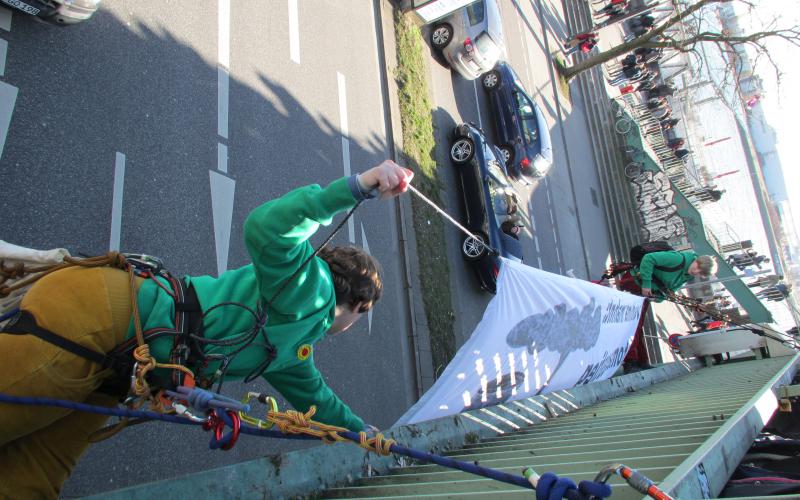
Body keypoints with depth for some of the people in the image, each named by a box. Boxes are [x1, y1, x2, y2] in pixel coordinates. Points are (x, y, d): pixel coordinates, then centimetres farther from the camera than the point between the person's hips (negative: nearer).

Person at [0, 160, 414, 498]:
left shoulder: (293, 353, 21)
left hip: (114, 368, 9)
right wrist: (357, 186, -28)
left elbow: (318, 402, 36)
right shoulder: (308, 288, -8)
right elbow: (265, 228, -28)